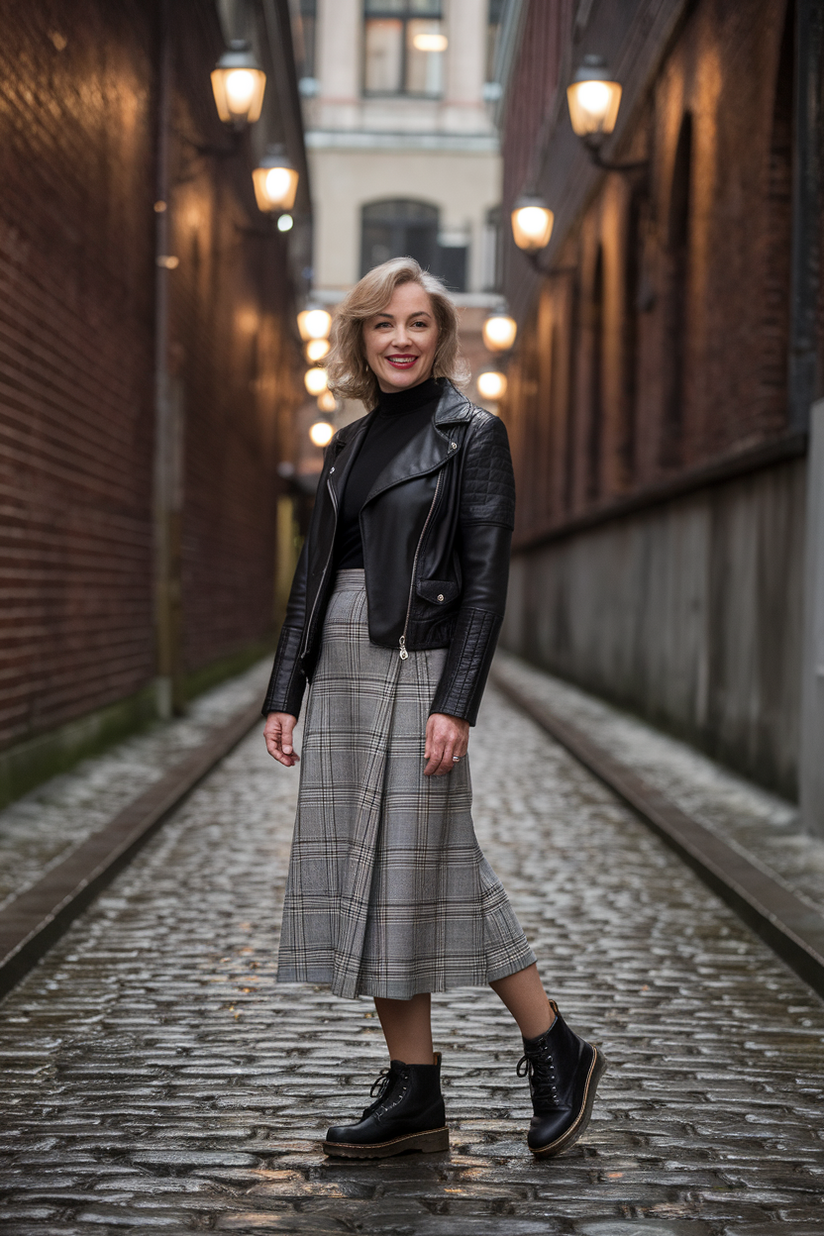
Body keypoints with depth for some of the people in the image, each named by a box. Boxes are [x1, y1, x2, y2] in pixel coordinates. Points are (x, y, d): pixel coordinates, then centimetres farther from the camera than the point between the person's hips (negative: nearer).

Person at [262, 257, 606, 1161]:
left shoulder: (472, 434, -3)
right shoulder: (349, 446, 16)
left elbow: (487, 578, -10)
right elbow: (312, 578, 17)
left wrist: (456, 702, -19)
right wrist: (283, 694, 10)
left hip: (416, 670, -7)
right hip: (341, 676, 7)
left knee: (423, 869, -7)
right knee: (360, 874, 5)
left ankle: (556, 1052, 9)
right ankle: (414, 1095, 12)